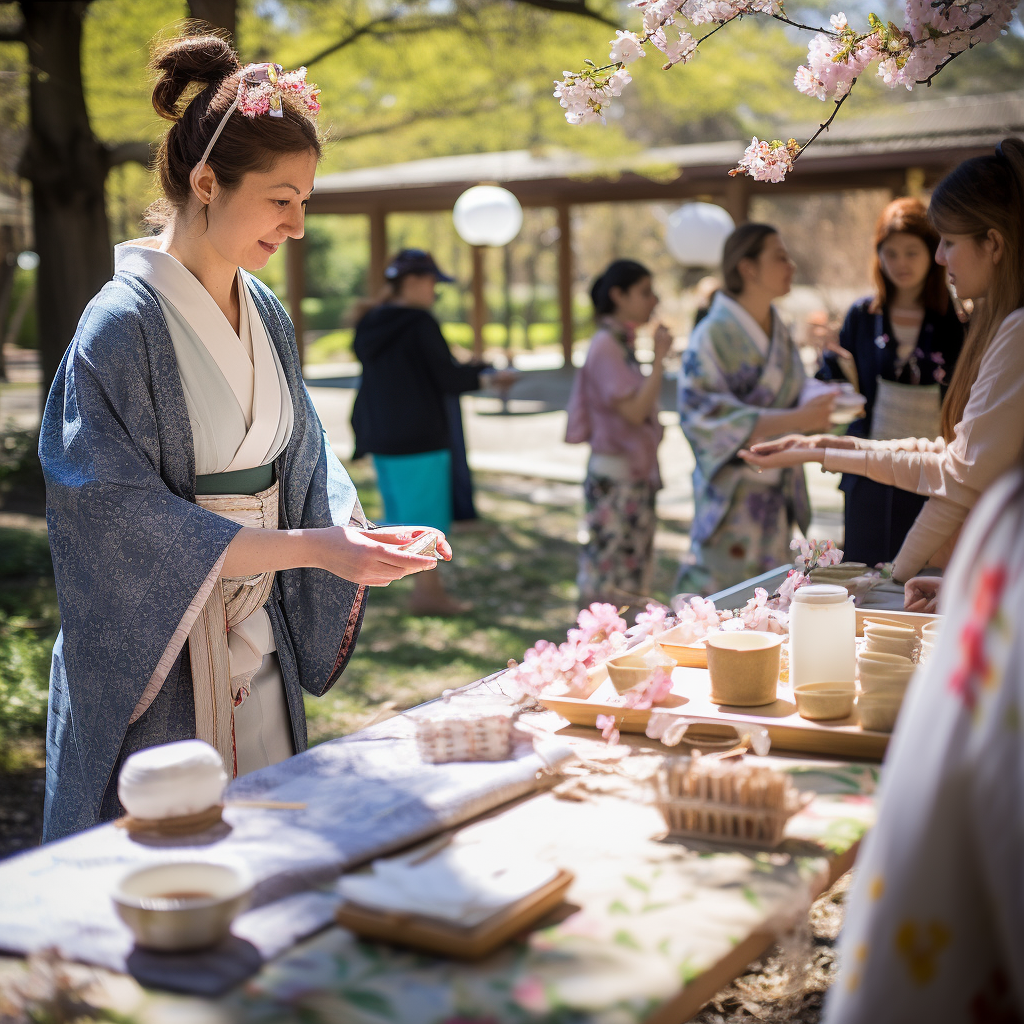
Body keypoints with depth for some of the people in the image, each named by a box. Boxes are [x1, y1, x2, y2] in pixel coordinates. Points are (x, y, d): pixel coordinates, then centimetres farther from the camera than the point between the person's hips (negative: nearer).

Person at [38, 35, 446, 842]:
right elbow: (124, 517, -20)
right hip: (156, 663, -7)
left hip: (258, 652, 7)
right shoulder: (125, 323, -16)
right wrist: (311, 548, -22)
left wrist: (363, 532, -9)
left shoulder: (266, 314, 6)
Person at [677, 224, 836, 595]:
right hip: (733, 497, -7)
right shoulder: (714, 334, -12)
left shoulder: (780, 334, 11)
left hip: (777, 493, 7)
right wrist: (797, 419, -24)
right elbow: (705, 416, -20)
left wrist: (818, 412, -3)